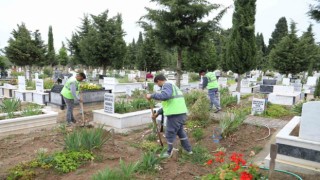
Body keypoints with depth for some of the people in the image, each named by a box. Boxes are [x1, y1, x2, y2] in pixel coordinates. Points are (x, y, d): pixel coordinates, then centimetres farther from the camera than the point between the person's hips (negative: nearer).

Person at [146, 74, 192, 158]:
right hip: (181, 113, 10)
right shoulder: (172, 86, 24)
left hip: (175, 115, -10)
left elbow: (165, 96, -30)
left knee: (170, 134, 8)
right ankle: (189, 150, 37)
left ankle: (169, 152, 26)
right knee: (180, 131, 26)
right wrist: (158, 113, 28)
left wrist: (152, 96, -18)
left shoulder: (167, 85, -8)